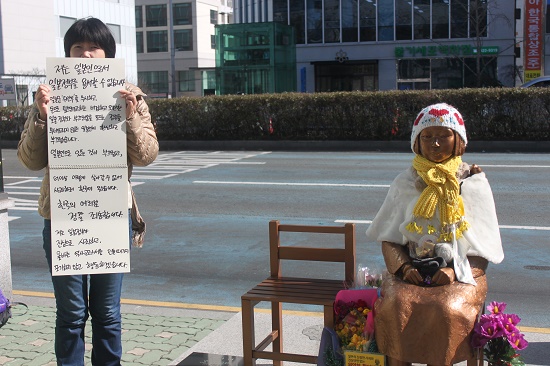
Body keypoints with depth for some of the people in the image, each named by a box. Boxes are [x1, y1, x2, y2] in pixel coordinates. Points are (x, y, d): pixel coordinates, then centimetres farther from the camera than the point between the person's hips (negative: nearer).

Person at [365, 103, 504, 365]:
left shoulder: (473, 183, 8)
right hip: (410, 272, 1)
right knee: (396, 307, -29)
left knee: (447, 310, -31)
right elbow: (389, 238, 11)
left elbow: (482, 245, 6)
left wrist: (455, 270, -11)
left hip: (460, 274, -1)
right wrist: (404, 267, -8)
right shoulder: (405, 183, 11)